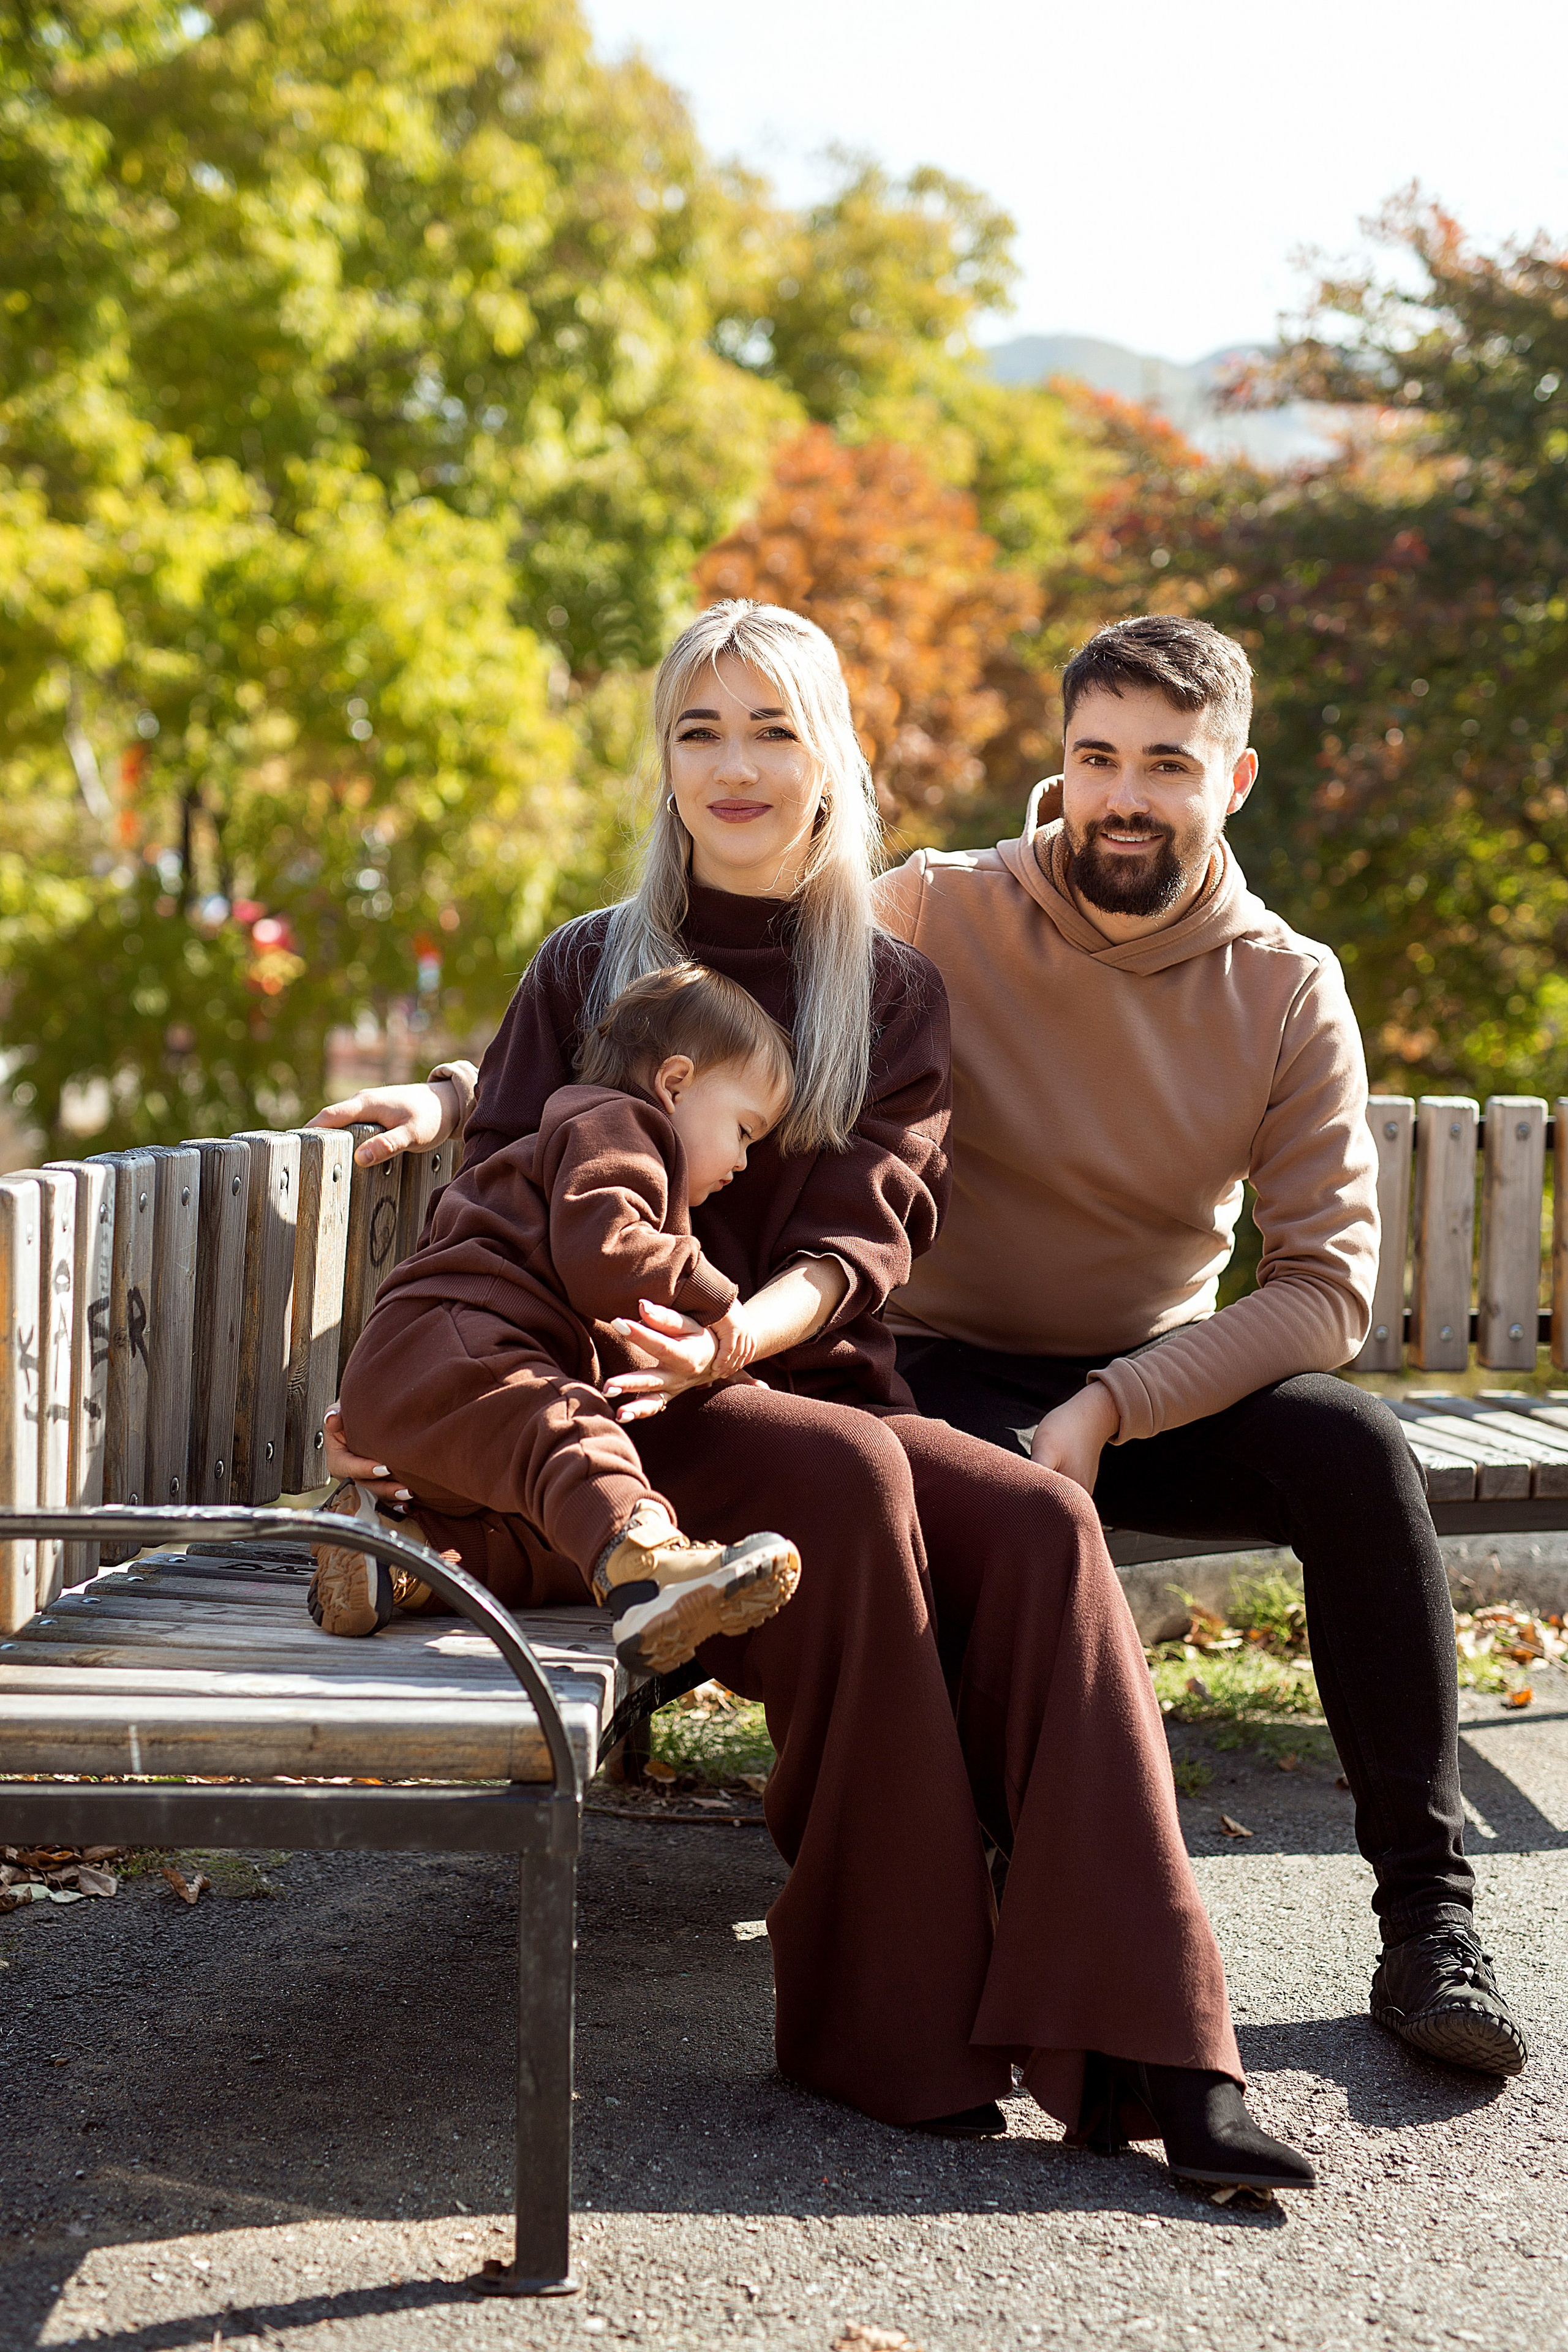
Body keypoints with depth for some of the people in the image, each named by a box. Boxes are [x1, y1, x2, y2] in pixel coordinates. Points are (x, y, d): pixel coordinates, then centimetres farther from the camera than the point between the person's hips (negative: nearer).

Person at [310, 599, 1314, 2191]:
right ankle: (892, 2025, -28)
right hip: (600, 1423, -2)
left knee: (1040, 1524, -28)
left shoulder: (895, 994, 12)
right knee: (847, 1477, -34)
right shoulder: (592, 968, 10)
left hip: (805, 1389, 2)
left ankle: (1120, 2044, -33)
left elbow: (866, 1243, -2)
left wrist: (726, 1343, -24)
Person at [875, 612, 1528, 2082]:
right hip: (950, 1373, -2)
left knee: (1353, 1444, -27)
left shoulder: (1289, 991, -4)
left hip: (1161, 1372, 2)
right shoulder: (932, 918, -8)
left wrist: (1110, 1410, -22)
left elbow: (1327, 1285, -10)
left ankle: (1428, 1921, -19)